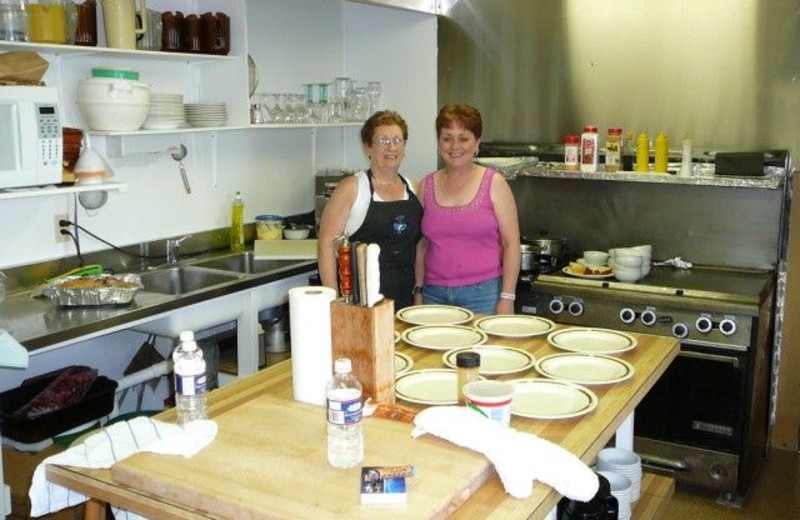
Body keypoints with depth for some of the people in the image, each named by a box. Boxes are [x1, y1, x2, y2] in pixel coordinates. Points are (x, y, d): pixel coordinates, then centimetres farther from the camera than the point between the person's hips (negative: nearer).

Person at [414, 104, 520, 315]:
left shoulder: (494, 183, -1)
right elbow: (421, 245, 12)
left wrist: (507, 298, -9)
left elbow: (511, 244, -3)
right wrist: (418, 291, 7)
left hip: (483, 293, -3)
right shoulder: (427, 185, 8)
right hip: (435, 294, 3)